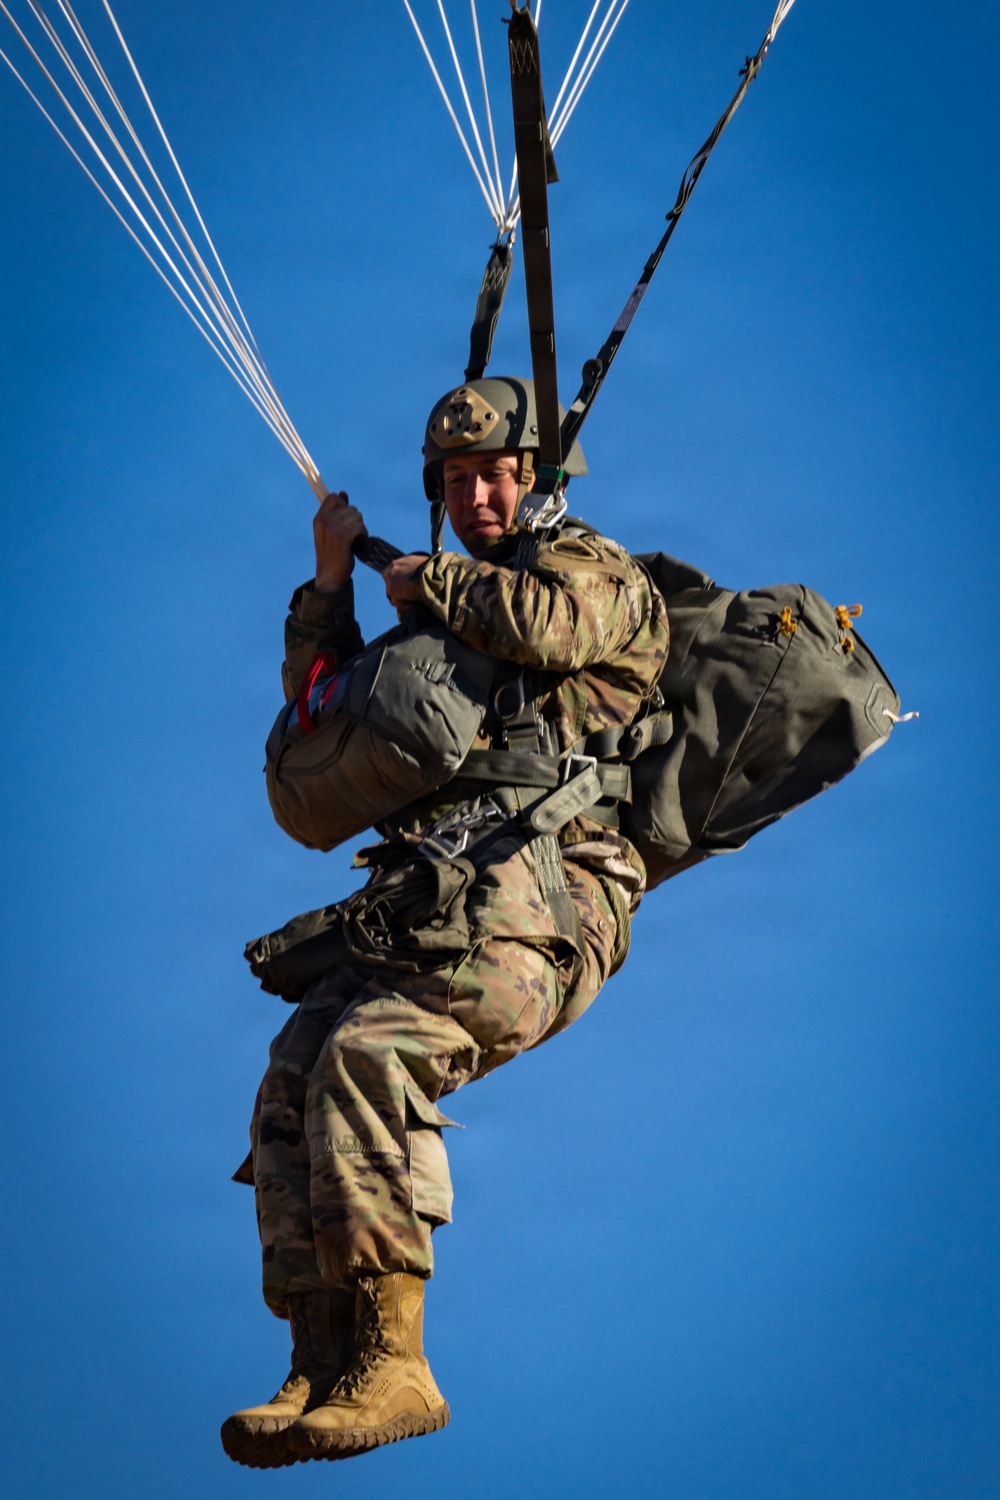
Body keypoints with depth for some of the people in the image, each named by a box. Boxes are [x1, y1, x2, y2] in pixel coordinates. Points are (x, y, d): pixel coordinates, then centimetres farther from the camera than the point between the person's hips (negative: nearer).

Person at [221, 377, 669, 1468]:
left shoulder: (592, 569, 12)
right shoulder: (444, 630, 34)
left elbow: (548, 627, -12)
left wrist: (425, 580, 4)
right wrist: (330, 588, 24)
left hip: (535, 900, -7)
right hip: (420, 911, 7)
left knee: (368, 1057, -30)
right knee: (291, 1083, -16)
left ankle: (391, 1366, -32)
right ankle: (322, 1374, -20)